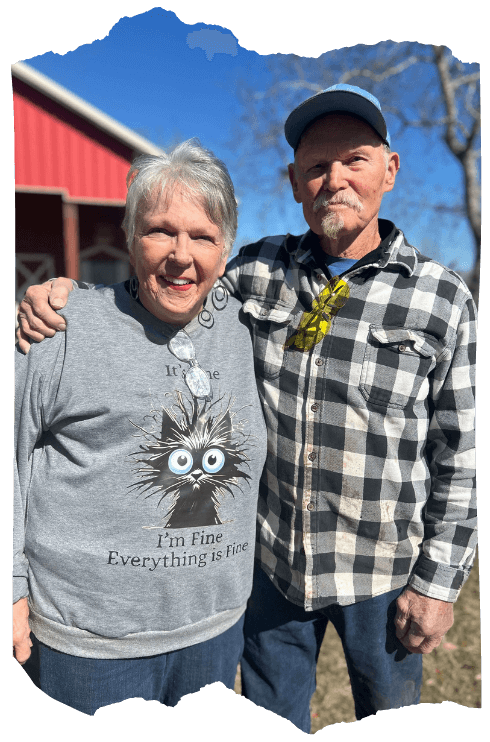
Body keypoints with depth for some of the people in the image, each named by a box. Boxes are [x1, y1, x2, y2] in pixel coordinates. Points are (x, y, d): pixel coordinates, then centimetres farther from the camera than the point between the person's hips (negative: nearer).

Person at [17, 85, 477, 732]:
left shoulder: (443, 299, -9)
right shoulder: (261, 268, -3)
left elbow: (462, 455, -7)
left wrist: (438, 581, -6)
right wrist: (67, 290, -12)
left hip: (382, 573, -1)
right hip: (273, 560, 2)